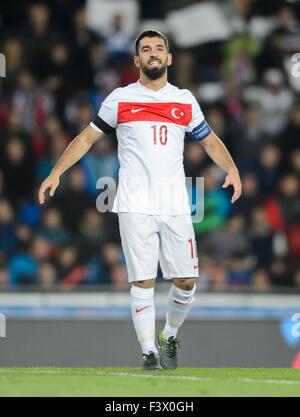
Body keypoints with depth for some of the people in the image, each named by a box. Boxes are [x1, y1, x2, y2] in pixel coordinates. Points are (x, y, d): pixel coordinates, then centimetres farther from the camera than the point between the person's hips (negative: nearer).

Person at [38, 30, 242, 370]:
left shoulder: (185, 101, 12)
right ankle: (149, 352, 0)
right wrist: (56, 172, 4)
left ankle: (169, 337, 22)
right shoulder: (120, 99, 6)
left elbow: (209, 140, 20)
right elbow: (88, 137, 12)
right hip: (135, 205, -2)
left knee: (186, 281, -2)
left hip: (175, 206, 2)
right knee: (142, 282, -7)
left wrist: (231, 169, 1)